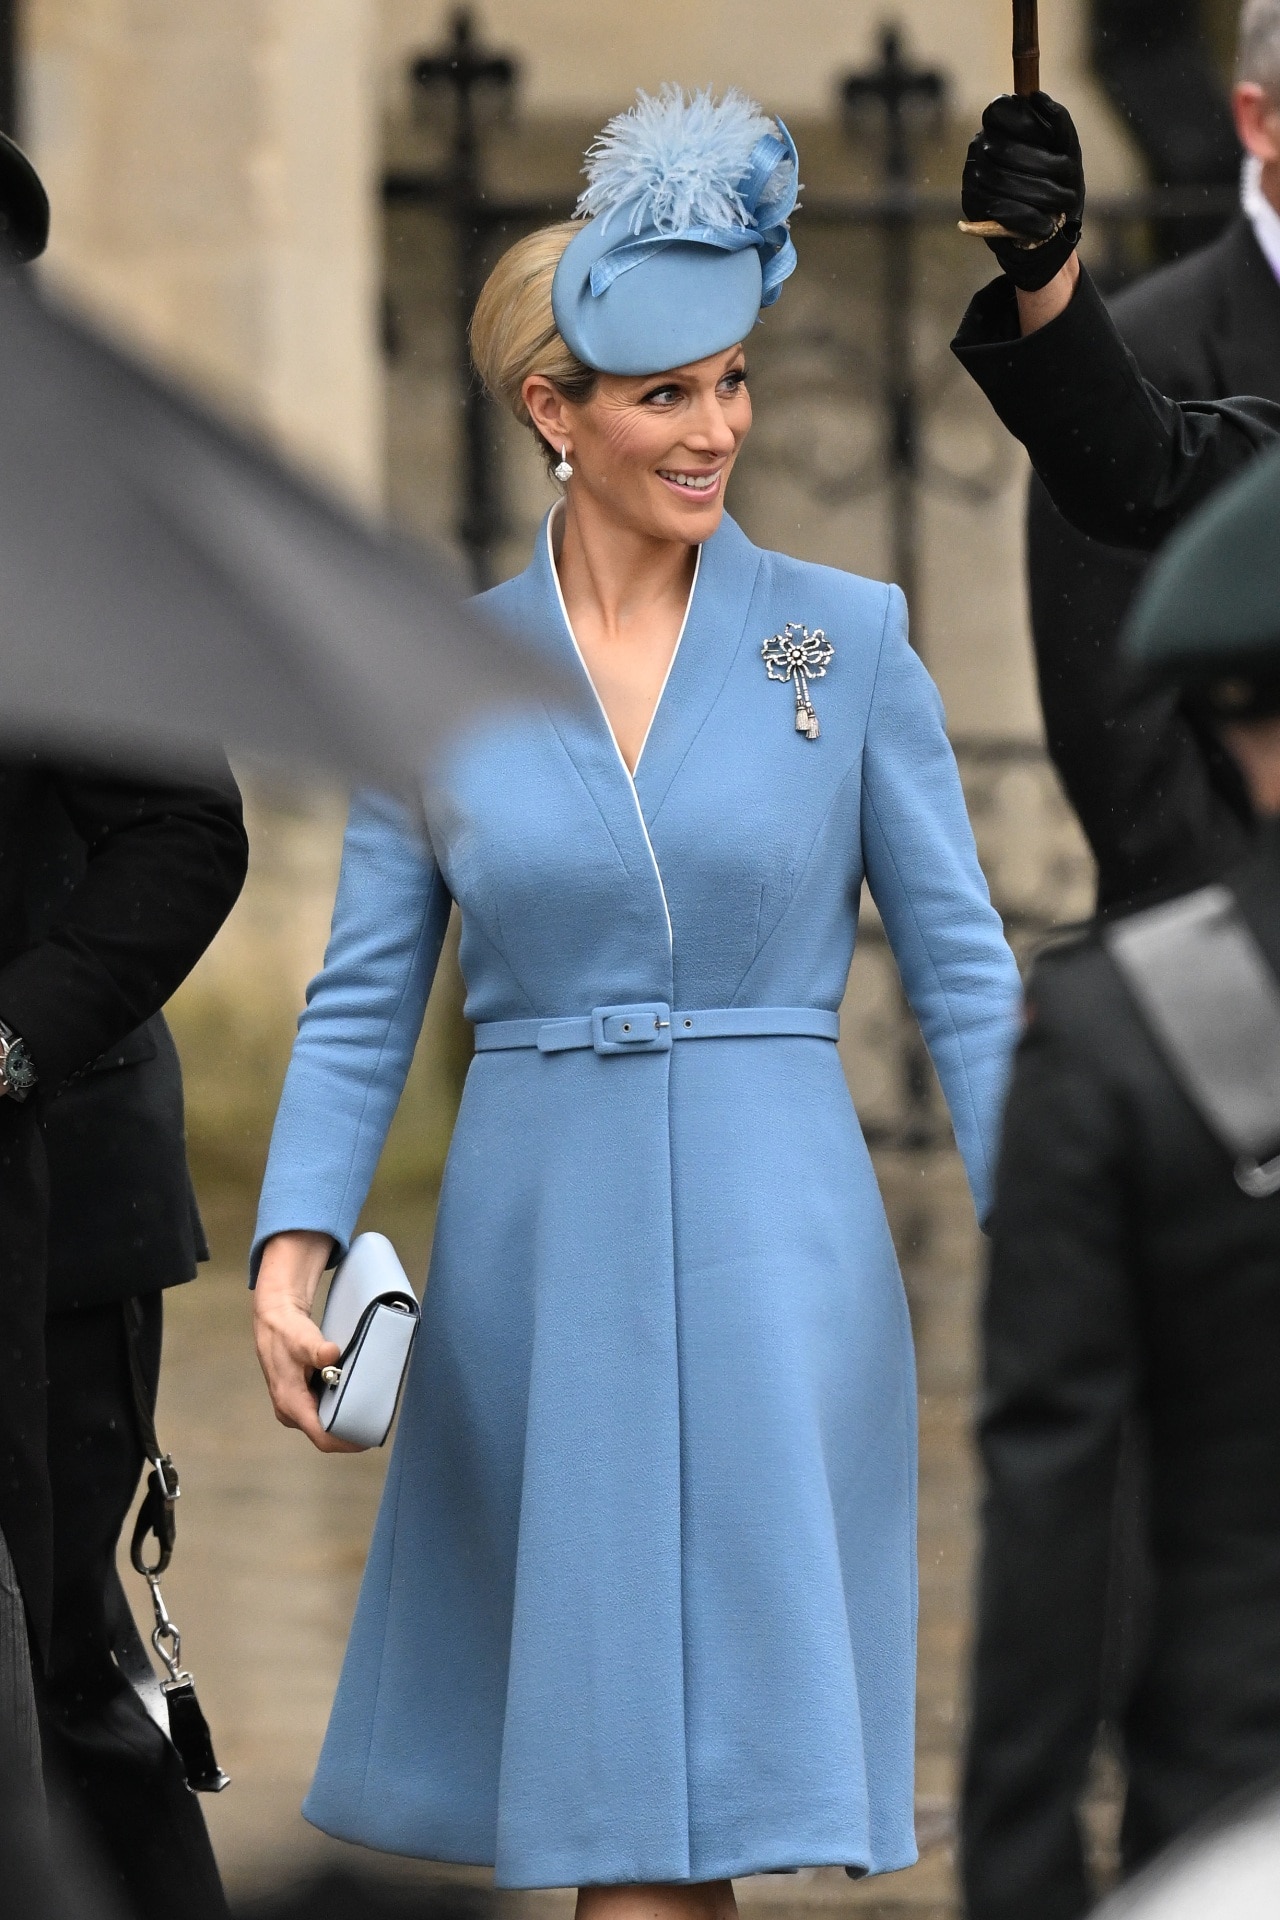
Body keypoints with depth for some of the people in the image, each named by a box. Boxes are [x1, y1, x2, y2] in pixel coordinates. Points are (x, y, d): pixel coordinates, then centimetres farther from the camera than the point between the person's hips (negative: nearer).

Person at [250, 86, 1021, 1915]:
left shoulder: (846, 638, 1)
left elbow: (961, 963, 2)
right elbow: (363, 997, 6)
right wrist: (292, 1249, -7)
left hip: (774, 1239, -2)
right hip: (533, 1252, 2)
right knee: (583, 1753, 4)